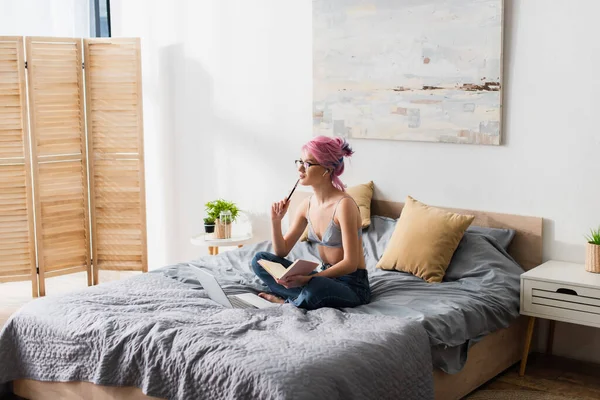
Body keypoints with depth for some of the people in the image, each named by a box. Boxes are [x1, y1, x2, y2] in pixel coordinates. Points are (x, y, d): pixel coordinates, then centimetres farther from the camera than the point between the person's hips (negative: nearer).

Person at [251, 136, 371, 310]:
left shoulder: (344, 204, -20)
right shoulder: (308, 204, 3)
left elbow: (350, 263, -24)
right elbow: (282, 251, 7)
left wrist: (308, 279, -34)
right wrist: (276, 220, -10)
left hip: (352, 285, -7)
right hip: (325, 277, 7)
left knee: (313, 290, -39)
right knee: (260, 260, -1)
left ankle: (287, 301, -7)